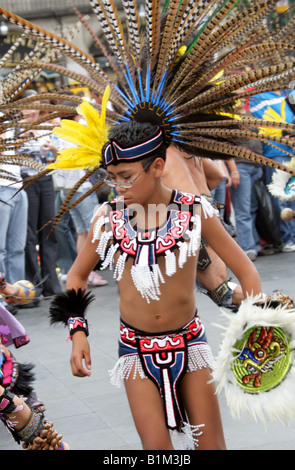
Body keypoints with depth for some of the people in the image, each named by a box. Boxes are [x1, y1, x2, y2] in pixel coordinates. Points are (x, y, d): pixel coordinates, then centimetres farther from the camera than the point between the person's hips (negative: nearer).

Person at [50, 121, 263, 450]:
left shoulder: (195, 212, -9)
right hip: (137, 349, 0)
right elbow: (78, 274, 9)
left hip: (189, 342, 0)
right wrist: (77, 330, -4)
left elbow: (245, 271, -3)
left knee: (211, 443, 4)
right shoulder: (108, 217, -5)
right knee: (155, 445, -5)